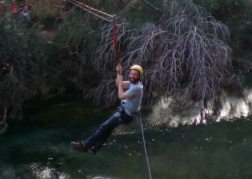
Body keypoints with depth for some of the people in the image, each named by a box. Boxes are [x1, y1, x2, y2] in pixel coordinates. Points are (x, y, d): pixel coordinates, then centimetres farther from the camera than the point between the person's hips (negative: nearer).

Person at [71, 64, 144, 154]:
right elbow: (118, 84, 5)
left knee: (104, 127, -8)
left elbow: (121, 96, -27)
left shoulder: (137, 87, -27)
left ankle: (85, 144, -2)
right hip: (124, 110, 10)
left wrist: (120, 80, -19)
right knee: (107, 127, 12)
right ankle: (94, 147, 20)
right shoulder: (133, 82, 4)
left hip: (126, 114, -10)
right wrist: (119, 73, -11)